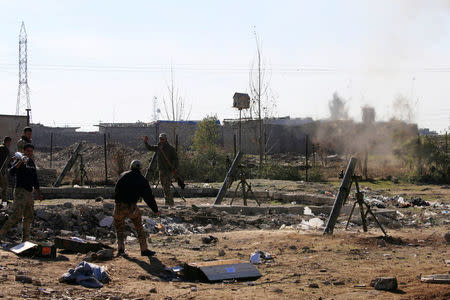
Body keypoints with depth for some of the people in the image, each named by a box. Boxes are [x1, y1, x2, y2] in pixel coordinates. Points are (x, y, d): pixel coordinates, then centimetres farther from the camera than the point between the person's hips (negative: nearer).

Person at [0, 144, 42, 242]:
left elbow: (35, 179, 26)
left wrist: (38, 193, 25)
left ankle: (25, 240, 13)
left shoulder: (32, 162, 16)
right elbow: (11, 172, -27)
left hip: (29, 192, 8)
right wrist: (20, 162, -42)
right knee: (17, 215, -17)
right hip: (20, 191, -8)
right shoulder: (19, 161, -7)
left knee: (29, 217, 8)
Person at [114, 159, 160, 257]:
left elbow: (117, 189, 15)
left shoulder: (123, 175, 10)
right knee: (139, 228, 15)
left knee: (119, 228, 20)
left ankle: (120, 248, 12)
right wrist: (156, 210, 14)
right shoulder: (142, 180, 6)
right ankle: (144, 249, 13)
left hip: (119, 206, 1)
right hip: (132, 207, -1)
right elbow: (149, 196, 8)